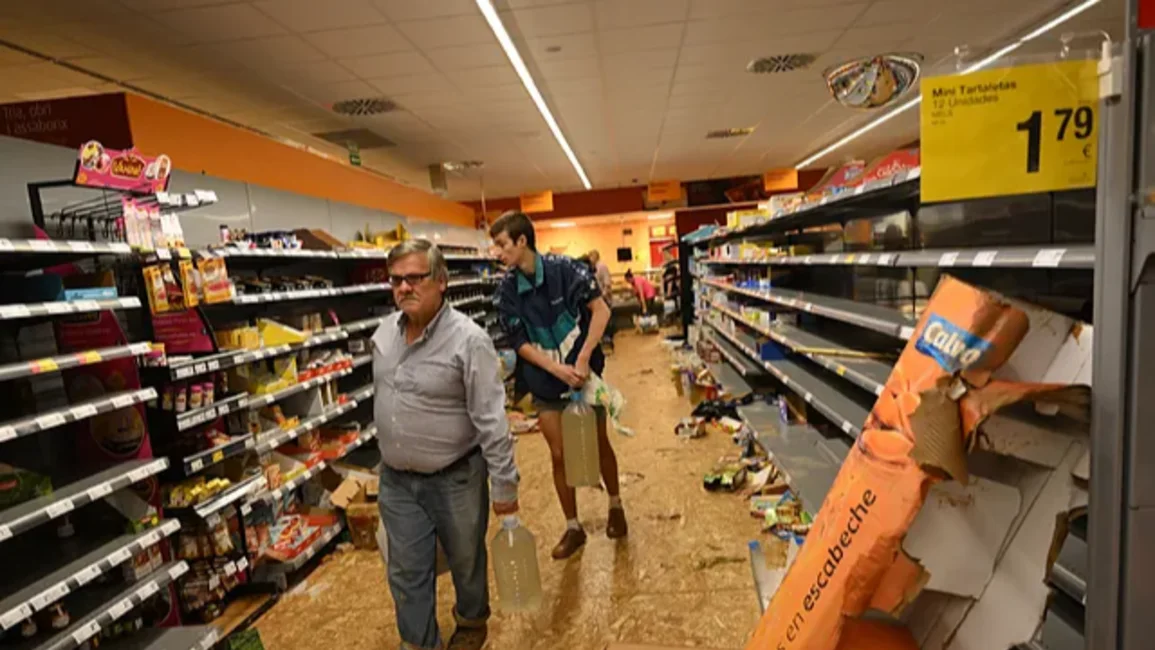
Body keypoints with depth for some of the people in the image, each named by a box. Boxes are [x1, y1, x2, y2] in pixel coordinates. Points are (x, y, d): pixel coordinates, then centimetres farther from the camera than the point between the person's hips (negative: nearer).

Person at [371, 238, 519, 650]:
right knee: (407, 573, 15)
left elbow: (492, 420, -19)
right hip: (396, 480, 5)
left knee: (466, 562, 19)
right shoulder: (383, 334, 0)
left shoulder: (468, 339, -21)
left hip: (455, 479, -4)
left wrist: (504, 485, -15)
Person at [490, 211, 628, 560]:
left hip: (583, 372, -2)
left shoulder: (563, 268, -15)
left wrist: (583, 359, -22)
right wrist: (558, 369, -20)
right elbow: (521, 344, -6)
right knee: (559, 456, 8)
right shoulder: (506, 292, -6)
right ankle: (573, 528, 27)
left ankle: (615, 506, 40)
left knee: (599, 445, 13)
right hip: (546, 383, 2)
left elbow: (601, 310, -15)